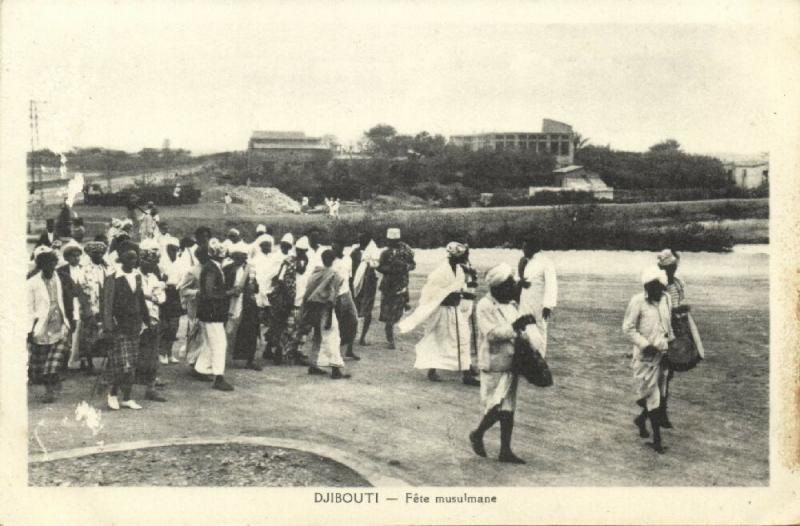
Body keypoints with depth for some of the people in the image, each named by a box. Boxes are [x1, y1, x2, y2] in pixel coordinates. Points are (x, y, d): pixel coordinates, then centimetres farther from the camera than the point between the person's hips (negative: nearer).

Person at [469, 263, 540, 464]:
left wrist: (526, 334, -3)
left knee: (508, 409, 10)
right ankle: (477, 435, 20)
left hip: (511, 363, 8)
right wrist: (515, 327, -25)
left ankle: (505, 451, 17)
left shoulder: (511, 304, 11)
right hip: (495, 364, -8)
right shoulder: (485, 306, -13)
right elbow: (492, 334, -21)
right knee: (497, 407, -6)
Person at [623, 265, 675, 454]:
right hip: (646, 356, -6)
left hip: (663, 353, 6)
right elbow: (628, 328, -11)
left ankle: (641, 419, 38)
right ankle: (657, 439, 5)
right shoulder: (638, 301, -13)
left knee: (660, 394, 12)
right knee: (652, 396, -3)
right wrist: (645, 345, -17)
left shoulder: (665, 299, 4)